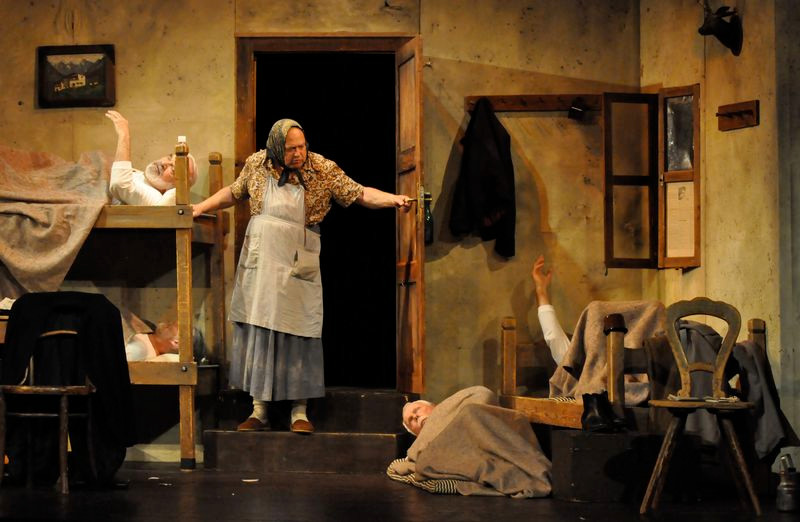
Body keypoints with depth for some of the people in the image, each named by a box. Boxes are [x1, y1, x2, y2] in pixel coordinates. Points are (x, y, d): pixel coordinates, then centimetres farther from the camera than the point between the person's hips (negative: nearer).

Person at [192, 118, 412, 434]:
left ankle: (299, 412, 7)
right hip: (259, 265, 2)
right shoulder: (257, 165, 3)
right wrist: (201, 207, 16)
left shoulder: (323, 170, -5)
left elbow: (360, 194, -5)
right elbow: (233, 192, 20)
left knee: (298, 336, -2)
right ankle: (259, 410, 13)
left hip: (297, 269, -2)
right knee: (256, 333, 4)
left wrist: (393, 200, -20)